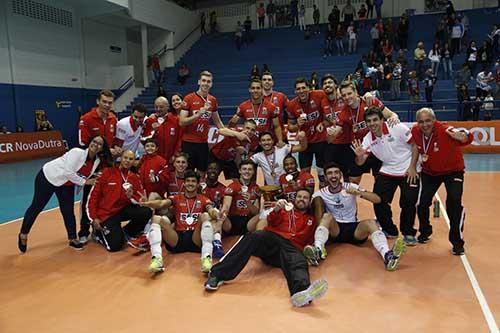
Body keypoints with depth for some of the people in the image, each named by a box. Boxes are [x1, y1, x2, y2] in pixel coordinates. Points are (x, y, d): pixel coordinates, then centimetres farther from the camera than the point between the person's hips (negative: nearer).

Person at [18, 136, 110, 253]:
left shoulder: (97, 161, -8)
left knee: (68, 212, 4)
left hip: (67, 185, 6)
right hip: (48, 177, -6)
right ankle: (23, 235, 25)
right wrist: (84, 182, -24)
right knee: (36, 207, 6)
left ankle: (73, 239, 18)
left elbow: (88, 176, 3)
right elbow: (68, 172, -31)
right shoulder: (77, 152, -28)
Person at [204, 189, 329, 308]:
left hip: (291, 247, 0)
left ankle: (302, 291, -71)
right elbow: (272, 222, 9)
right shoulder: (285, 209, 25)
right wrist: (276, 210, -12)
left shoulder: (311, 219, 30)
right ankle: (217, 275, -40)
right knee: (253, 237, -33)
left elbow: (309, 240, 25)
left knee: (299, 262, -35)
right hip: (272, 238, 0)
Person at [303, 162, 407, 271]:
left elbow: (377, 199, -10)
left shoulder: (351, 187, -2)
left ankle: (387, 256, -54)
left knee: (370, 223, -30)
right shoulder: (321, 193, 0)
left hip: (354, 228, 0)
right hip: (334, 230, 0)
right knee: (327, 216, -30)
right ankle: (318, 250, -53)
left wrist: (358, 192, -26)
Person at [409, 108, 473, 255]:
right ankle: (425, 232, 31)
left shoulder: (445, 130, -32)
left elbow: (468, 137, -42)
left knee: (454, 203, -18)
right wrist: (413, 167, 3)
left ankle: (457, 242, 2)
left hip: (453, 170, -4)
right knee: (423, 203, 0)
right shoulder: (416, 131, -18)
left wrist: (462, 136, -65)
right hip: (429, 171, 4)